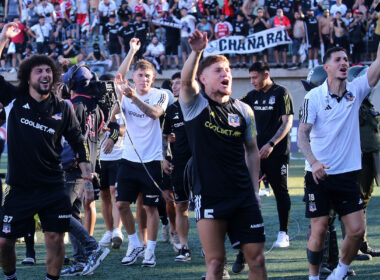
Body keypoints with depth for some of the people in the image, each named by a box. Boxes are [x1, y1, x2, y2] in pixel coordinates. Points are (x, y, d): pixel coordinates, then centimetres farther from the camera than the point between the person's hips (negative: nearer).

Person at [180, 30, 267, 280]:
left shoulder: (244, 110, 10)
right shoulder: (196, 104, 0)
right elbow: (186, 81, -21)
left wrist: (254, 189, 12)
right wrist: (197, 52, -38)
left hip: (243, 197, 3)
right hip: (209, 197, -3)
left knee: (257, 259, 1)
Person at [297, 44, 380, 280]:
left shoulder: (355, 91, 4)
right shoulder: (314, 96, -6)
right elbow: (302, 134, -11)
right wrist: (313, 161, -27)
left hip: (347, 173, 3)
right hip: (319, 173, -3)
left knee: (357, 230, -1)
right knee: (319, 230, -2)